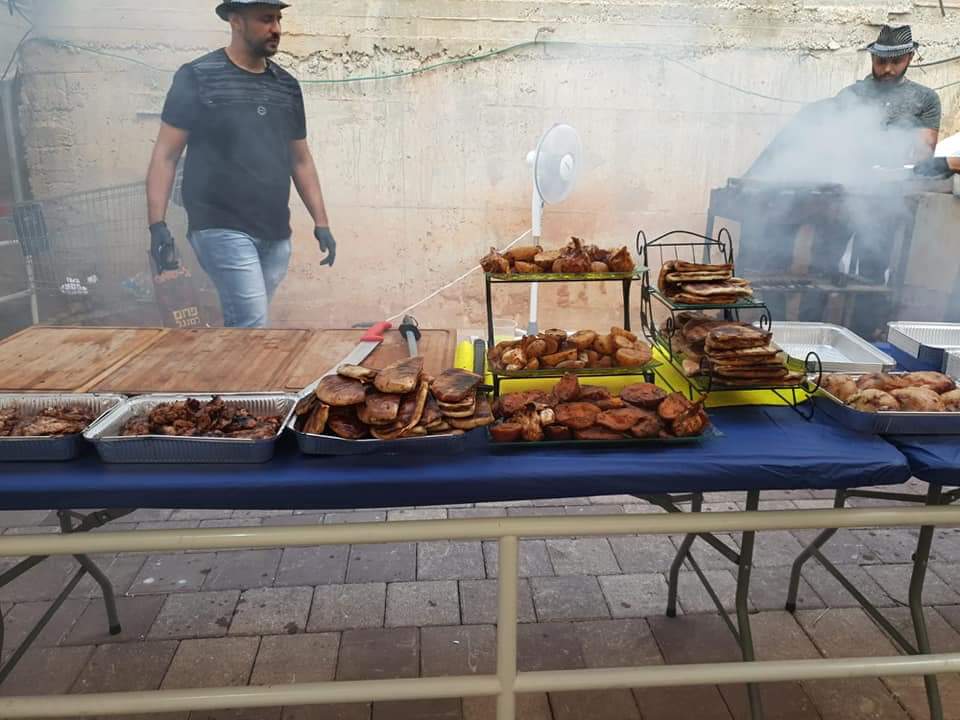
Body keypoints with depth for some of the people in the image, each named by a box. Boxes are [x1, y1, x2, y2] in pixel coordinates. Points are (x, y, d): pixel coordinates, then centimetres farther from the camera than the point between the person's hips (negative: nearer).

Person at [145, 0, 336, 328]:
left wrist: (321, 222, 12)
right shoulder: (197, 78, -2)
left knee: (242, 323, 11)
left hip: (276, 233, 5)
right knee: (252, 324, -12)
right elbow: (166, 155, -3)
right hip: (222, 228, -5)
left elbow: (301, 159, 18)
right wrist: (157, 225, -13)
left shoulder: (287, 85, 13)